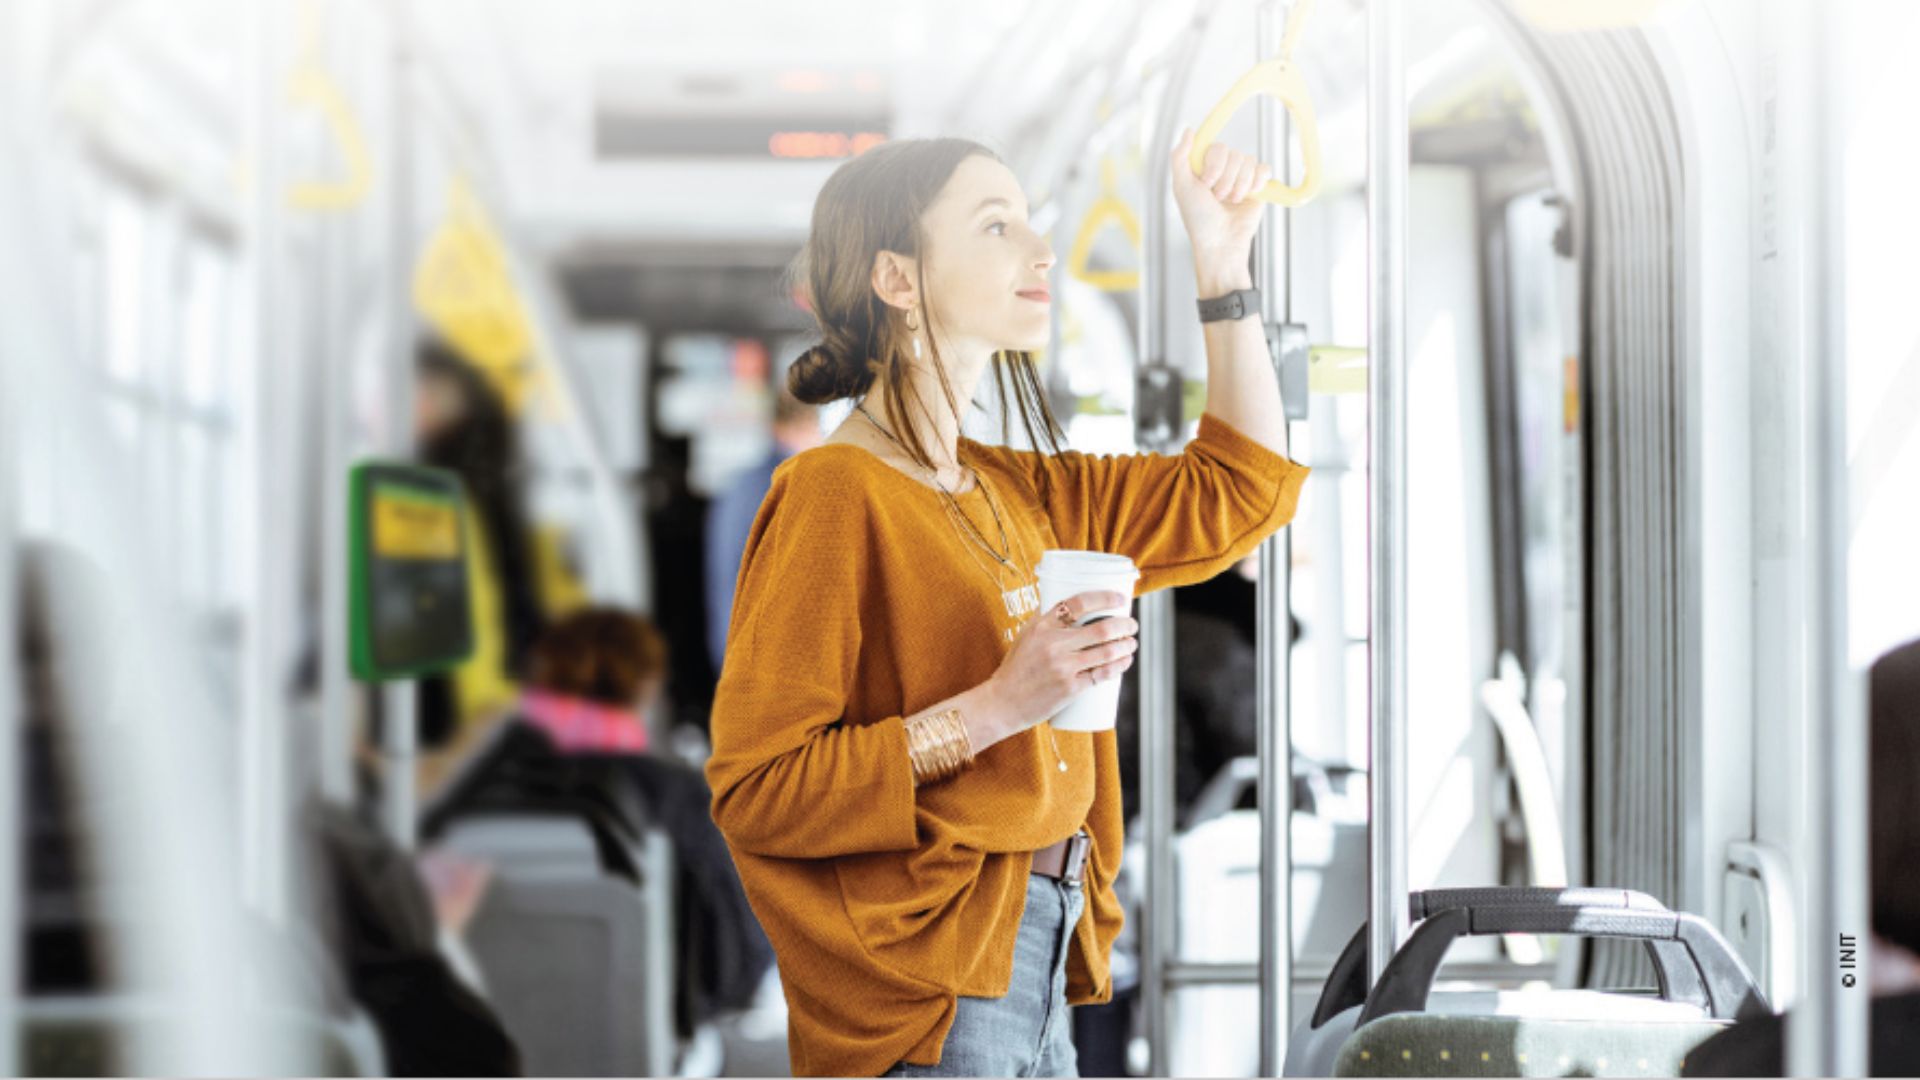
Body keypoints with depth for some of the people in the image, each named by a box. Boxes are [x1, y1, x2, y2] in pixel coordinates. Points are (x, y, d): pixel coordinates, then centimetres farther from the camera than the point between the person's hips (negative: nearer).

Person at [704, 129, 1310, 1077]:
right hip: (924, 994, -8)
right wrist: (998, 707, -22)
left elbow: (1239, 489, 23)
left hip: (1037, 965, 8)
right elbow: (756, 791, -16)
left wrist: (1223, 264, 16)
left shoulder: (1014, 493, 14)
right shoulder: (833, 496, -12)